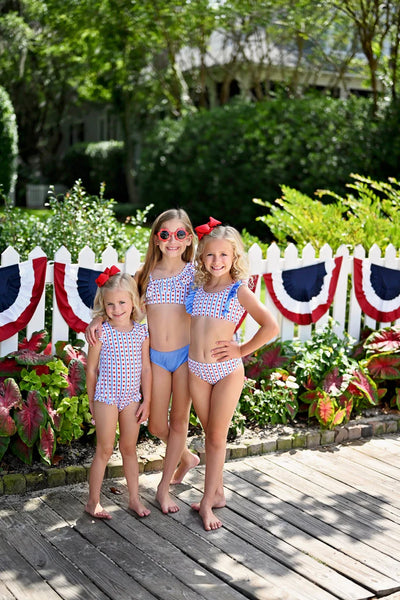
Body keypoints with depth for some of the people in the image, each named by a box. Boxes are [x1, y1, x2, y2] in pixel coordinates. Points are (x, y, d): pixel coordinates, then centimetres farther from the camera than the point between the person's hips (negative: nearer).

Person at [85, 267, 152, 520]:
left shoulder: (142, 332, -2)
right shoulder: (101, 333, -12)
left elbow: (146, 368, 4)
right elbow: (91, 370, -4)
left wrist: (147, 401, 4)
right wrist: (92, 401, 1)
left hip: (132, 398, 3)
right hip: (106, 396, -3)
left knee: (129, 448, 14)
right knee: (105, 450, 3)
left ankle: (135, 498, 25)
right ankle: (93, 502, 16)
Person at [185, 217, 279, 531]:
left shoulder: (239, 290, -7)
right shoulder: (197, 287, 6)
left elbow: (271, 327, -14)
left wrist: (242, 350, -11)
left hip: (227, 371, -4)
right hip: (196, 370, 4)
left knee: (217, 437, 5)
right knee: (209, 434, 14)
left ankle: (208, 500, 13)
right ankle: (217, 493, 28)